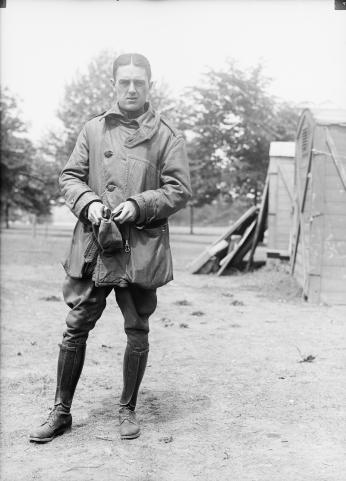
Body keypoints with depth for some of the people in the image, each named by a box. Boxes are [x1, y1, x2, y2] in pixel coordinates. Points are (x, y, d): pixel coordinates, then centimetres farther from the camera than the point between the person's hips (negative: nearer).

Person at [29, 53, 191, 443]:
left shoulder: (166, 136, 3)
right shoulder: (93, 129, 9)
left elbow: (179, 189, -1)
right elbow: (69, 176, 10)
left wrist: (139, 206, -14)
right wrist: (88, 203, -10)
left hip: (142, 247, -1)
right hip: (93, 245, 2)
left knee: (137, 332, 7)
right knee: (76, 328, 5)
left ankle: (127, 409, 27)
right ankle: (61, 412, 21)